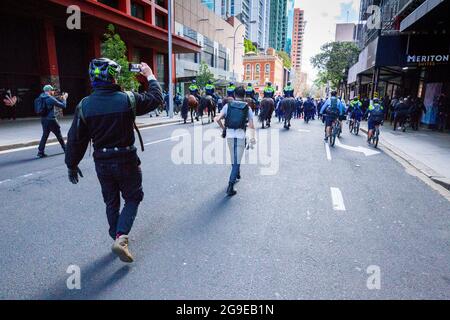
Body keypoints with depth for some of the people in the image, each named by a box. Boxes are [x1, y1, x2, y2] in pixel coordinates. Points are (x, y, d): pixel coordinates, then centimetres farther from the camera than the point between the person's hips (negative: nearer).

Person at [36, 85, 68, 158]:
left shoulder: (41, 97, 7)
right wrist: (64, 98, 5)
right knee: (59, 135, 7)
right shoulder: (50, 99, -15)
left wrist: (61, 99, 19)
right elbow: (63, 106, -11)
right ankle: (65, 149, 20)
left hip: (43, 119, 7)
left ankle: (40, 151, 7)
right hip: (51, 120, -7)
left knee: (45, 135, 11)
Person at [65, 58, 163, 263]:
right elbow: (156, 98, 2)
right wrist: (150, 76, 17)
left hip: (102, 163, 3)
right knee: (133, 198, 13)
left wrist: (72, 165, 10)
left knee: (111, 202, 19)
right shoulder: (127, 99, -13)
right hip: (126, 160, -3)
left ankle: (117, 238, 31)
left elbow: (76, 139, -2)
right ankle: (121, 237, -4)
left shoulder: (84, 105, -5)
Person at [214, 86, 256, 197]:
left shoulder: (228, 106, 4)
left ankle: (237, 174, 46)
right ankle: (230, 186, -11)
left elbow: (217, 119, -3)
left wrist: (223, 128, 12)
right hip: (241, 136, -2)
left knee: (234, 158, 24)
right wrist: (252, 137, 1)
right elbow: (251, 126, -5)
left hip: (229, 135, 2)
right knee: (237, 161, -2)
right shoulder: (247, 108, 2)